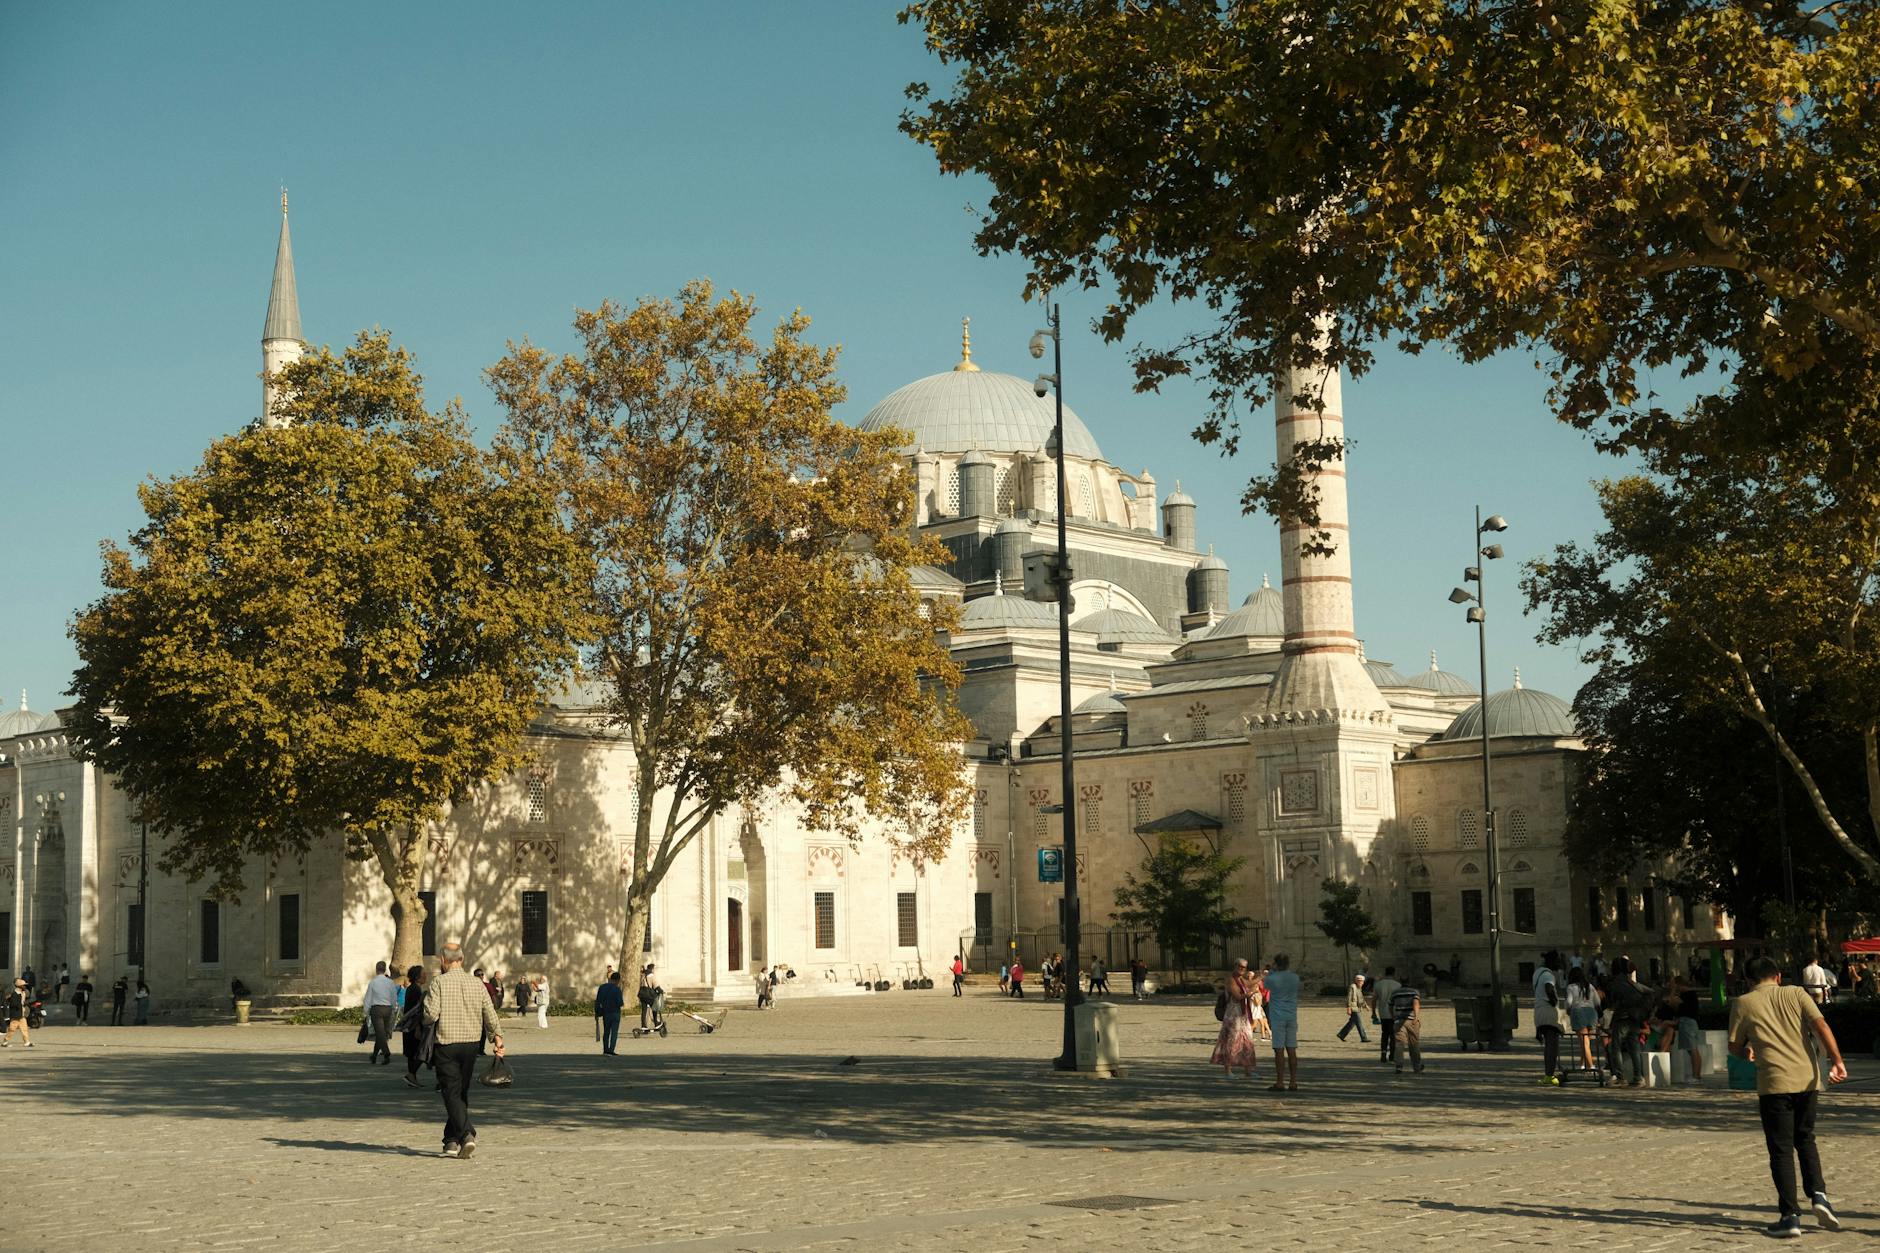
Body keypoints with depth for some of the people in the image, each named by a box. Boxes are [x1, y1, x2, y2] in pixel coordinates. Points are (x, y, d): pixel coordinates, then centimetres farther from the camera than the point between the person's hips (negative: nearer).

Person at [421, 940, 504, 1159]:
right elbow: (491, 1016, 4)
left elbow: (431, 1015, -16)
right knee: (461, 1093, 14)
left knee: (452, 1093, -2)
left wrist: (424, 1020, 7)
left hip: (447, 1045, -4)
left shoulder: (439, 982, -8)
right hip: (472, 1044, 4)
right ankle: (452, 1142, 19)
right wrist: (497, 1038, 15)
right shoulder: (477, 985, 5)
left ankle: (467, 1134, -20)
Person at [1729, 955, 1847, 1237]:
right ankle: (1818, 1195, 3)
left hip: (1774, 1084, -2)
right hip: (1807, 1078, 3)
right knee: (1805, 1140, 21)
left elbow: (1734, 1047, 7)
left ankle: (1791, 1216, -2)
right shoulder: (1797, 994, 9)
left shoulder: (1743, 1003, 4)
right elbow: (1821, 1026, -5)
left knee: (1781, 1150, 3)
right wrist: (1837, 1061, -11)